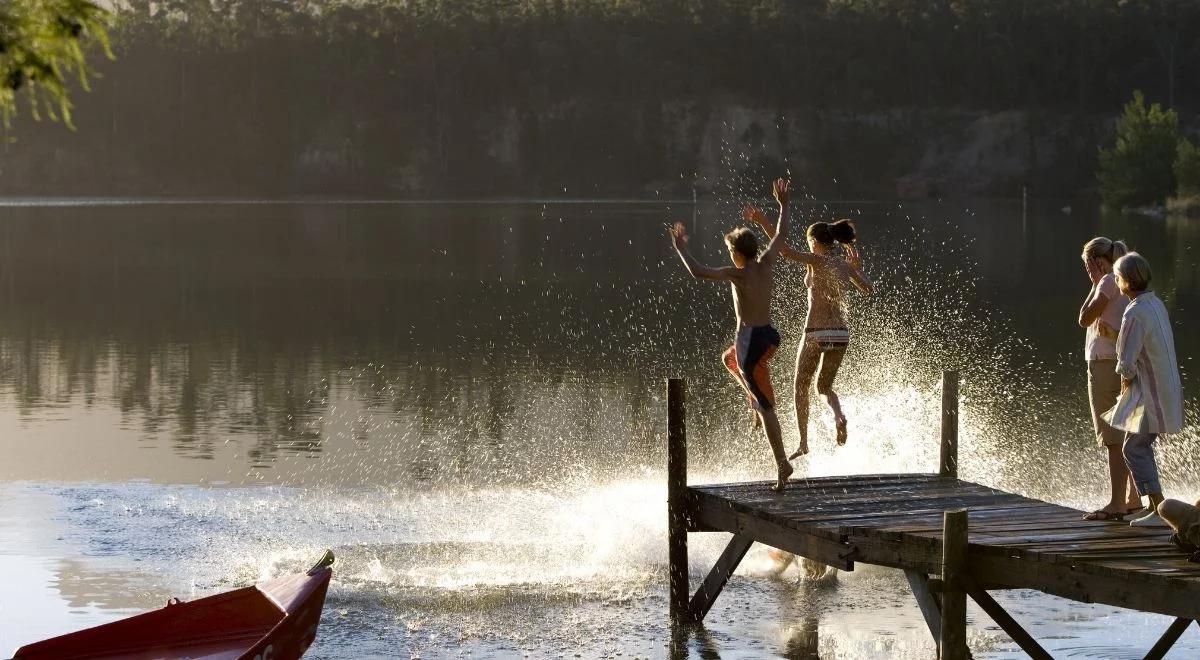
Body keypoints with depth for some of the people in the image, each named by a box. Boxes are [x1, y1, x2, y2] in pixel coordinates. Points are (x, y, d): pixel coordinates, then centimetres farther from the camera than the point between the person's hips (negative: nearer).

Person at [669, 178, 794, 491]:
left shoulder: (737, 274, -15)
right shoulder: (766, 263, 3)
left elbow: (698, 272, -21)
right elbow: (781, 235, 19)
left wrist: (681, 249, -7)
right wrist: (783, 205, 32)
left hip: (750, 341, -7)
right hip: (770, 335, 7)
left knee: (766, 407, -5)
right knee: (729, 358, 37)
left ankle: (783, 464, -7)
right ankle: (757, 401, 26)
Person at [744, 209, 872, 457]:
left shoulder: (818, 260, -9)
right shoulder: (846, 264, 8)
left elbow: (786, 251, -23)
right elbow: (868, 289, 21)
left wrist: (763, 224, -24)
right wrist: (858, 268, 34)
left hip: (816, 333, -5)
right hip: (841, 333, 5)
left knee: (801, 388, 12)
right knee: (824, 386, 20)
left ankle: (803, 443, 7)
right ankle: (839, 415, -12)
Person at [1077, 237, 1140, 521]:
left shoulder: (1109, 281, -12)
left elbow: (1085, 318, -11)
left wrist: (1095, 284, -5)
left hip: (1106, 364, -10)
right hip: (1125, 364, 10)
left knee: (1114, 437, -10)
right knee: (1126, 436, 16)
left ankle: (1116, 503, -12)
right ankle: (1132, 499, 22)